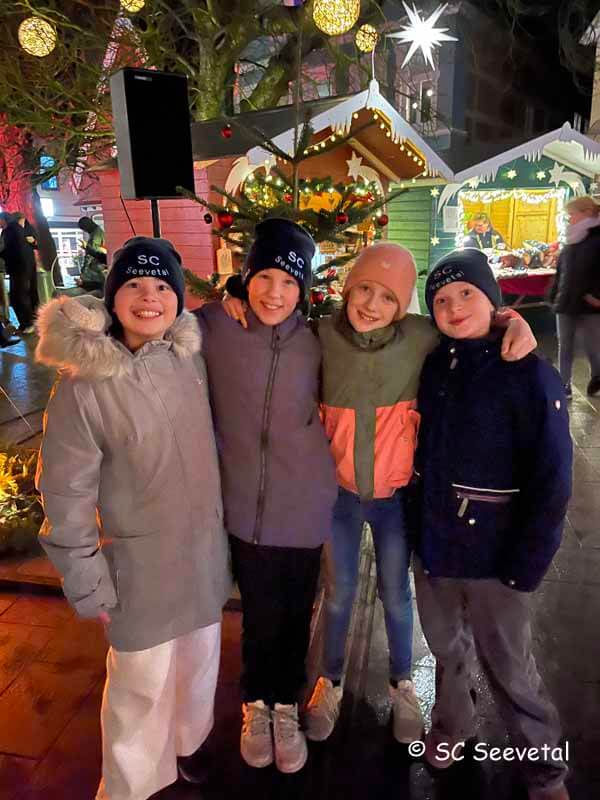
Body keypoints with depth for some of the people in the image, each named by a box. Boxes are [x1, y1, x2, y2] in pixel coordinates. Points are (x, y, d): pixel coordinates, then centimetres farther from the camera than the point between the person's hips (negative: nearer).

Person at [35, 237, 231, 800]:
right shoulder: (83, 385, -19)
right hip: (141, 562, -5)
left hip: (205, 548, 5)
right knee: (143, 682, 12)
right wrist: (88, 585, -9)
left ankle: (189, 740, 52)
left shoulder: (191, 359, -5)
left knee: (200, 659, 23)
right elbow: (67, 496, -13)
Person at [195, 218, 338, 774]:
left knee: (294, 616, 17)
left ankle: (285, 705, 46)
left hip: (304, 507, 2)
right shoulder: (213, 327, -10)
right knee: (260, 616, 14)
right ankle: (256, 704, 45)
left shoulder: (313, 343, -4)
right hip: (245, 505, -1)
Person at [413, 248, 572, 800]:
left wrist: (526, 567, -16)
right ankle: (453, 723, 51)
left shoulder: (531, 375, -15)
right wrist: (414, 525, 6)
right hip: (432, 540, 5)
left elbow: (552, 481, -15)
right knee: (446, 645, 23)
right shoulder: (433, 365, 1)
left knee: (508, 665, 13)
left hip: (493, 549, -4)